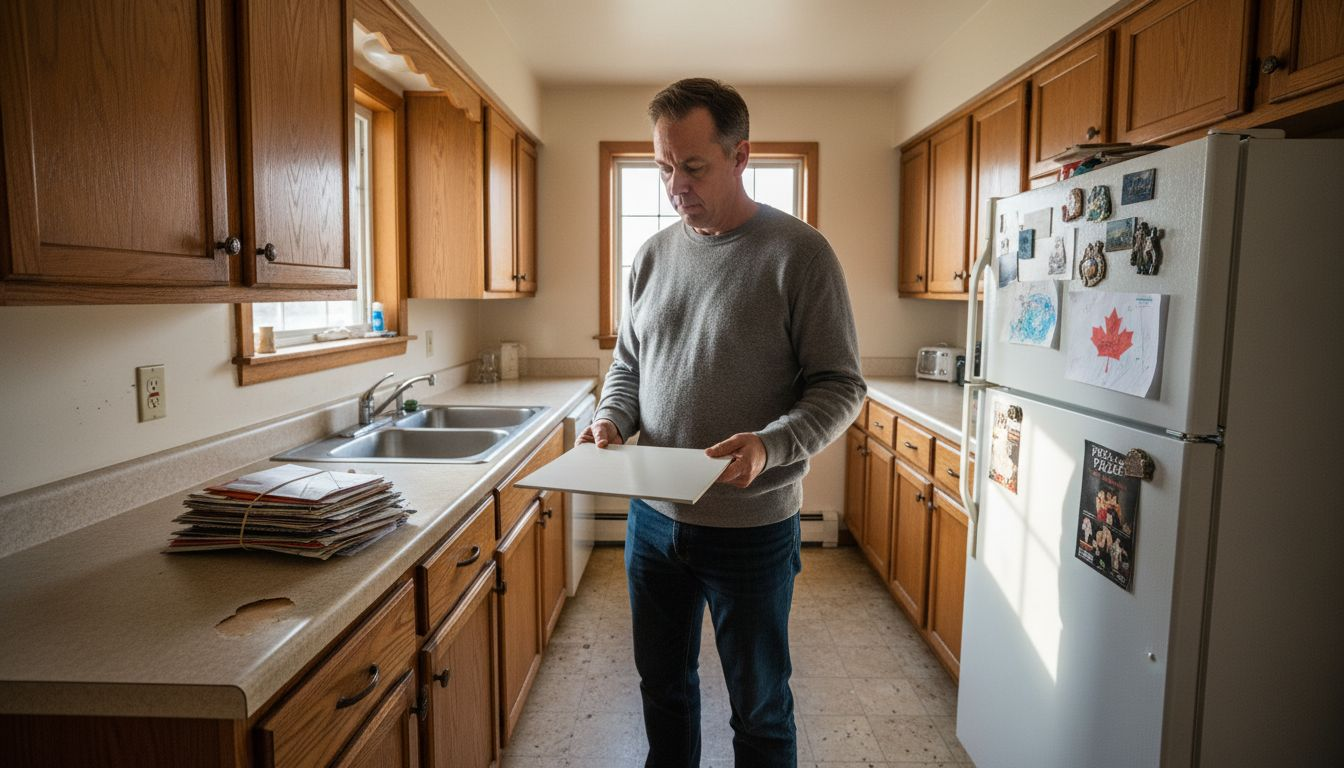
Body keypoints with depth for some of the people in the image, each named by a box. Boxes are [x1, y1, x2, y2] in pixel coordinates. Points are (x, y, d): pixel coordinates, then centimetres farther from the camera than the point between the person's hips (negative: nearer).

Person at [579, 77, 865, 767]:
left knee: (759, 709, 14)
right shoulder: (653, 255, 5)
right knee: (663, 685, 23)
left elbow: (841, 385, -11)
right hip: (653, 516, 5)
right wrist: (612, 419, -6)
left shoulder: (798, 253, -11)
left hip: (752, 527, -4)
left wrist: (771, 445, -27)